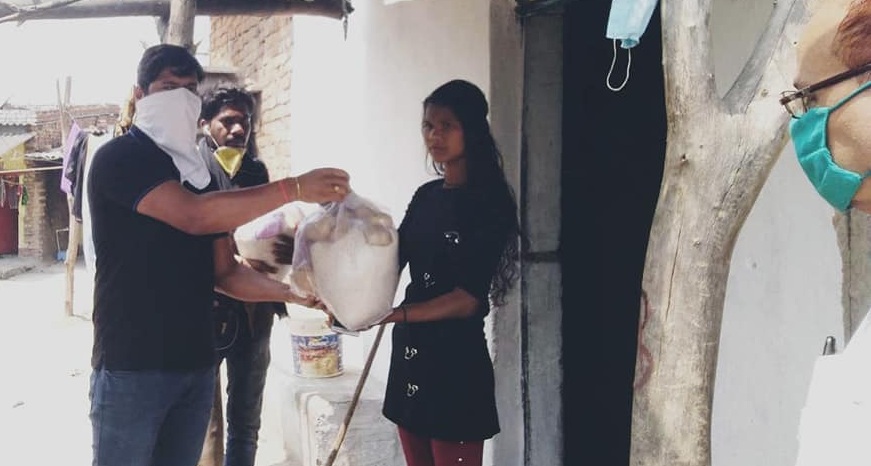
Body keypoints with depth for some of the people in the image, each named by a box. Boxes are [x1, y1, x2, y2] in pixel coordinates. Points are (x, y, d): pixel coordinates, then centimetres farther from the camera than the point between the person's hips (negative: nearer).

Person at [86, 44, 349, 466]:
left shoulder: (198, 172, 15)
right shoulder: (117, 158, -8)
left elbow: (224, 272, 12)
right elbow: (193, 215, -24)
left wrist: (291, 292, -4)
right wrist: (294, 188, -27)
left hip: (195, 363, 7)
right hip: (131, 365, -6)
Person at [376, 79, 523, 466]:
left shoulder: (491, 202, -11)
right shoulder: (425, 195, 10)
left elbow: (467, 299, -17)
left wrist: (392, 314, -27)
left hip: (456, 362, -7)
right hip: (409, 355, 7)